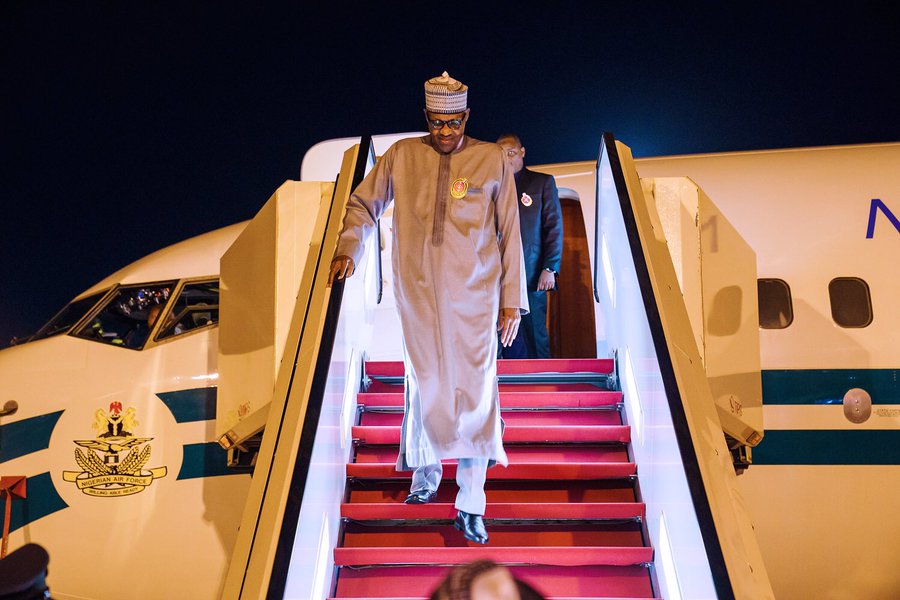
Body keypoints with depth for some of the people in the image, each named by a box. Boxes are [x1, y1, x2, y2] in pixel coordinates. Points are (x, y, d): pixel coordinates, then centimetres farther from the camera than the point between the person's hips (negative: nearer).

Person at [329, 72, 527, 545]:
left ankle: (470, 505, 1)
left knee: (474, 390, -6)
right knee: (425, 387, 8)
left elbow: (509, 233, 4)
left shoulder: (492, 160, 2)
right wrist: (347, 251, -3)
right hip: (418, 294, 2)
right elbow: (363, 204, 15)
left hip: (475, 297, -1)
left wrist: (512, 301, 3)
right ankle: (425, 474, 32)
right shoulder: (401, 156, 5)